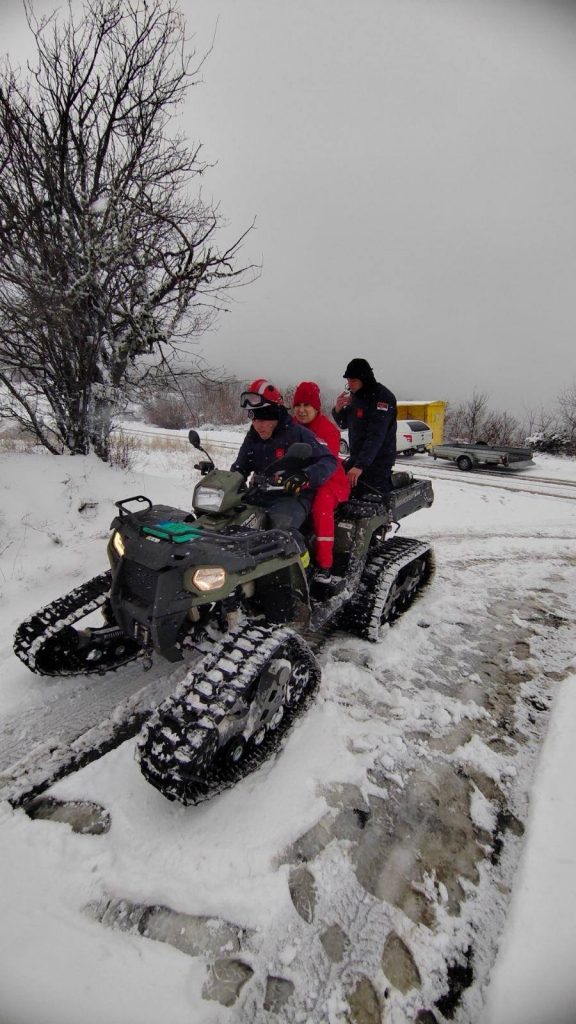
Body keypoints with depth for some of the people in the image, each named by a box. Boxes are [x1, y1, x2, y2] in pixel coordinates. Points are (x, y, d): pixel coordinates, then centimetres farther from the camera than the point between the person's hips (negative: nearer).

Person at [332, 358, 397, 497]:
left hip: (378, 460, -8)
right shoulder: (355, 396, 8)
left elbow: (376, 436, -25)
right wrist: (338, 409, -4)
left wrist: (360, 465, -33)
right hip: (356, 457, 8)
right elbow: (344, 424, 18)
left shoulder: (382, 397, -16)